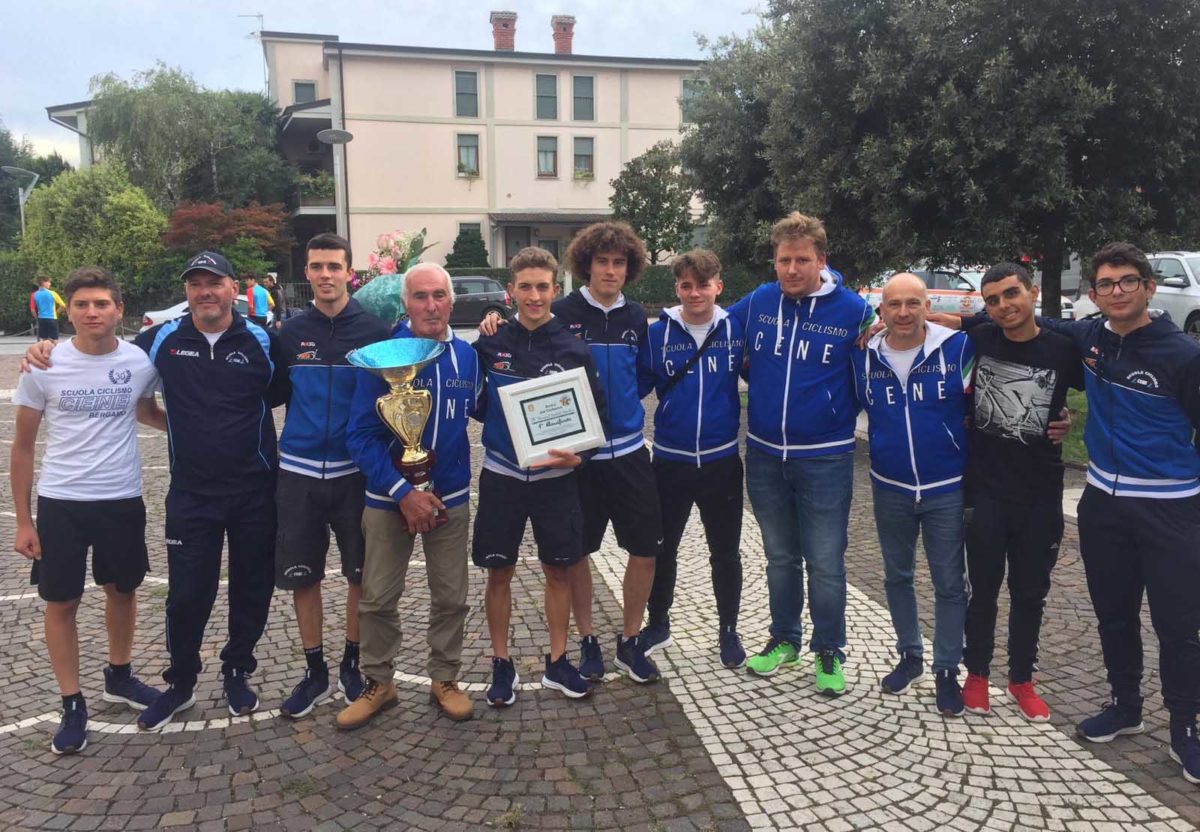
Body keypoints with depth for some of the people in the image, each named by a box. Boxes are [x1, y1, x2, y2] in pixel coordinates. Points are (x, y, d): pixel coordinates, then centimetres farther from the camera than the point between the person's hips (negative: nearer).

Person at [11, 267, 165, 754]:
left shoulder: (141, 362, -5)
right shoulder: (44, 367, -8)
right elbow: (22, 447, 0)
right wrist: (22, 520, -2)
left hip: (123, 500, 2)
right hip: (61, 503, -1)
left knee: (122, 591, 17)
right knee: (61, 603, 6)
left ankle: (119, 677, 39)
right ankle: (72, 705, 20)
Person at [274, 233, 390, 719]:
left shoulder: (374, 331, -3)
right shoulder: (290, 332, 4)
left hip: (355, 470, -2)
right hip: (298, 471, 2)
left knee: (361, 574, 8)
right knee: (301, 575, 8)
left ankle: (352, 665, 27)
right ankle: (315, 673, 24)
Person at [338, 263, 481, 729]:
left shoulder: (467, 355, -3)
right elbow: (361, 436, -14)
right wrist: (403, 493, -20)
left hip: (451, 498, 2)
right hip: (389, 498, -2)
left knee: (451, 597, 12)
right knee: (377, 598, 9)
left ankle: (445, 680, 31)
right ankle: (378, 683, 29)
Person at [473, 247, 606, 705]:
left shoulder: (574, 350, -4)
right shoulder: (490, 344, -2)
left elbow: (595, 414, 0)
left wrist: (579, 454, -15)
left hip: (556, 477, 0)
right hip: (501, 476, 0)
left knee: (559, 570, 9)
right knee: (499, 572, 8)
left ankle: (557, 662, 25)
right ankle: (501, 664, 23)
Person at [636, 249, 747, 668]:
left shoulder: (736, 329, -4)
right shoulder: (658, 333, -5)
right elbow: (637, 385, -1)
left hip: (722, 460, 0)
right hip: (671, 461, 0)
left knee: (725, 553, 13)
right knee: (662, 549, 15)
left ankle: (728, 632, 33)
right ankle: (657, 625, 36)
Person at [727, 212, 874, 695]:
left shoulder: (852, 310, -9)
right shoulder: (758, 302, -1)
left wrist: (840, 412, -3)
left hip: (825, 459, -3)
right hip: (765, 455, 3)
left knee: (825, 563, 4)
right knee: (780, 557, 17)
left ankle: (829, 651, 22)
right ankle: (784, 639, 34)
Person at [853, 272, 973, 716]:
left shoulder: (957, 347, -12)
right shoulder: (865, 355, -4)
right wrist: (885, 442, 7)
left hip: (947, 489, -3)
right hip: (890, 488, 3)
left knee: (949, 583, 6)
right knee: (897, 577, 16)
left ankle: (947, 670, 21)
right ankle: (909, 655, 34)